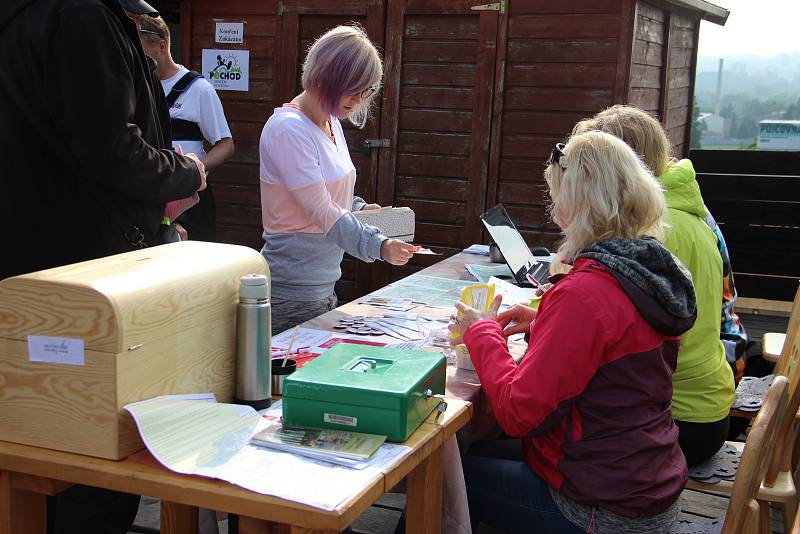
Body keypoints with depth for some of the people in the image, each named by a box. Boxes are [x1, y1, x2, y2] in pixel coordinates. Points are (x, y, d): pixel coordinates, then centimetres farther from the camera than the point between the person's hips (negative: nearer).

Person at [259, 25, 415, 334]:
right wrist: (379, 246, -35)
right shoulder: (287, 129, -18)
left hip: (324, 283, 9)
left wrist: (358, 208, 3)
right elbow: (323, 214, -24)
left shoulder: (331, 122, 10)